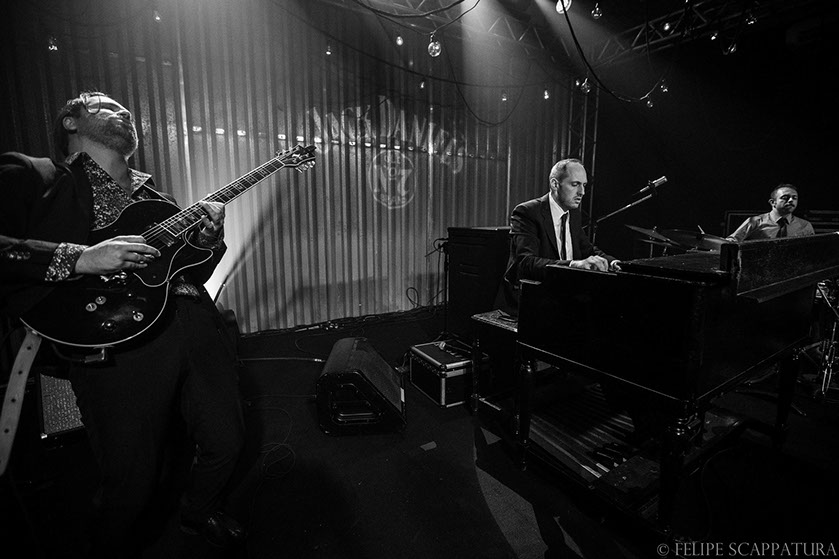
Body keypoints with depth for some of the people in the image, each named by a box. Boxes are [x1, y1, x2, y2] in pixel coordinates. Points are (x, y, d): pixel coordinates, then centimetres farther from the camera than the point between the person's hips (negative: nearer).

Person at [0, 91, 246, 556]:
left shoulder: (153, 196, 22)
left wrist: (208, 238, 2)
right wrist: (78, 258, -19)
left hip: (197, 331, 6)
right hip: (117, 348, -6)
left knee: (225, 443, 15)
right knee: (132, 483, 5)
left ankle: (199, 513, 48)